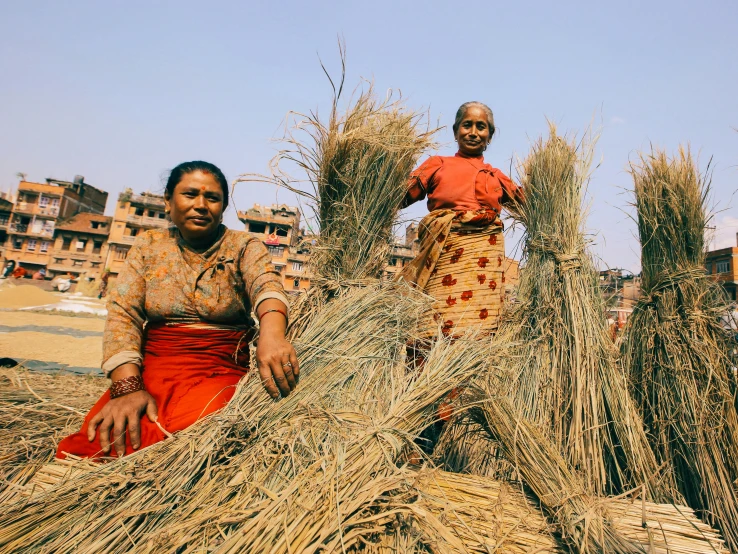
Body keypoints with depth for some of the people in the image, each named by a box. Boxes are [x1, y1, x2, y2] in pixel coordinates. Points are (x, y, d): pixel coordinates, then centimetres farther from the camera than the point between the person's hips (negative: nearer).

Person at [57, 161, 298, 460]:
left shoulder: (243, 246, 2)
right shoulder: (148, 245, 10)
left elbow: (266, 284, -19)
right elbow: (122, 311, -1)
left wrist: (272, 333, -44)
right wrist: (127, 386, -17)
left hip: (219, 371, -2)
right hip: (151, 368, 3)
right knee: (88, 446, -22)